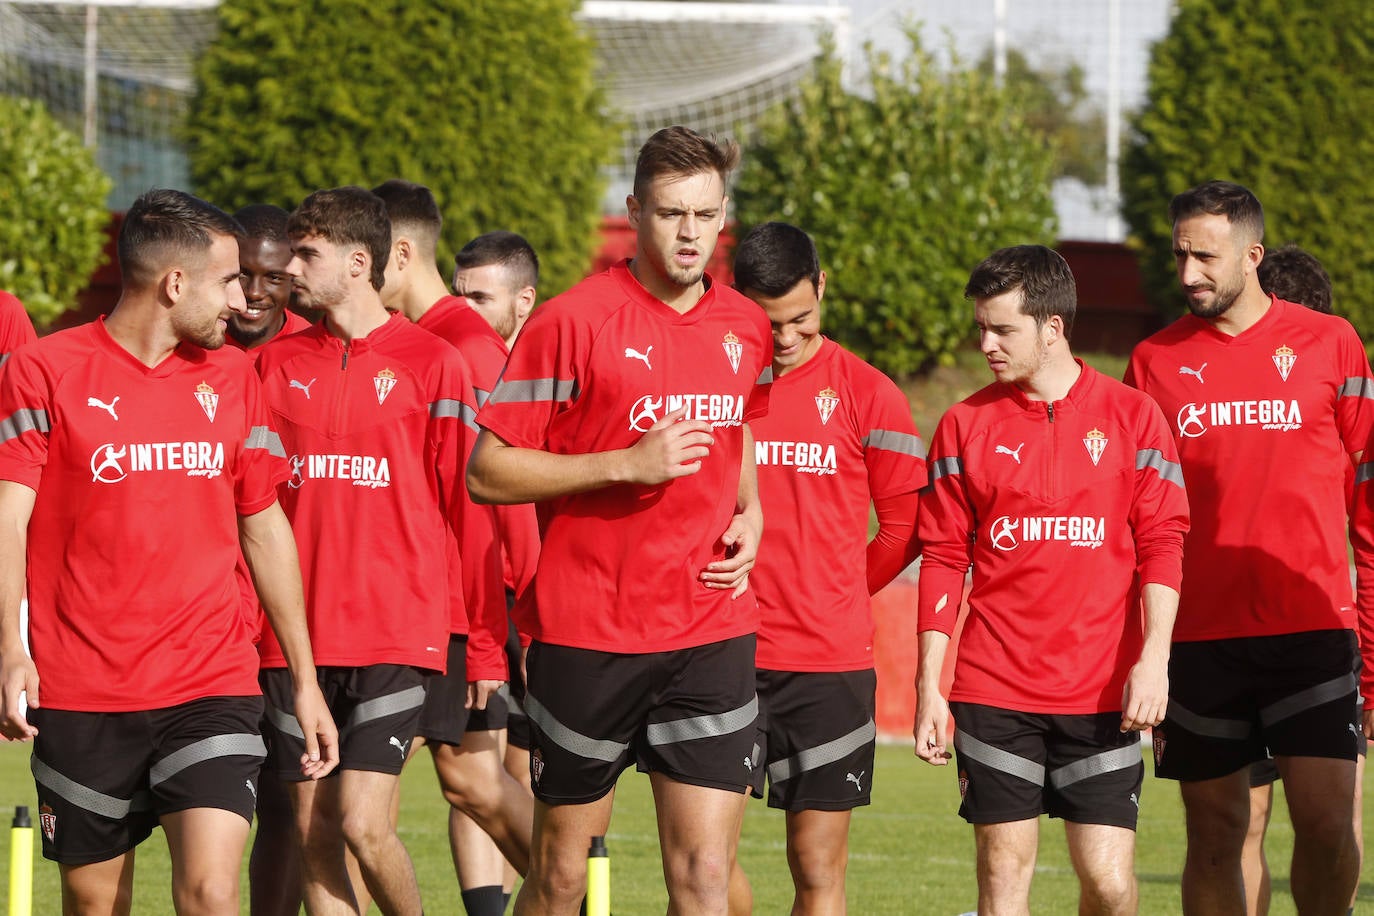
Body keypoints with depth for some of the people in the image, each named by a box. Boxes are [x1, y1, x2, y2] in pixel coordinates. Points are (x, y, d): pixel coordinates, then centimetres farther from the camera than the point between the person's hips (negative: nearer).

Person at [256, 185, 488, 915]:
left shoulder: (430, 363, -1)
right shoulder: (276, 364, 11)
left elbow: (470, 501, -1)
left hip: (396, 635, -4)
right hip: (293, 637, 4)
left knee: (363, 824, -13)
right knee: (313, 832, 2)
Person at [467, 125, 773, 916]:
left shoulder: (747, 328, 8)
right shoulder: (573, 322, -9)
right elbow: (486, 472, -8)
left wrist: (750, 517, 8)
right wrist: (628, 465, -17)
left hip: (712, 634, 3)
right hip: (586, 634, -3)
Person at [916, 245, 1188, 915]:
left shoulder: (1131, 417, 4)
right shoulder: (966, 426, 7)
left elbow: (1162, 546, 1)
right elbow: (942, 559, 8)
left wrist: (1153, 658, -10)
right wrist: (928, 686, 3)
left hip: (1102, 692, -1)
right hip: (994, 693, 1)